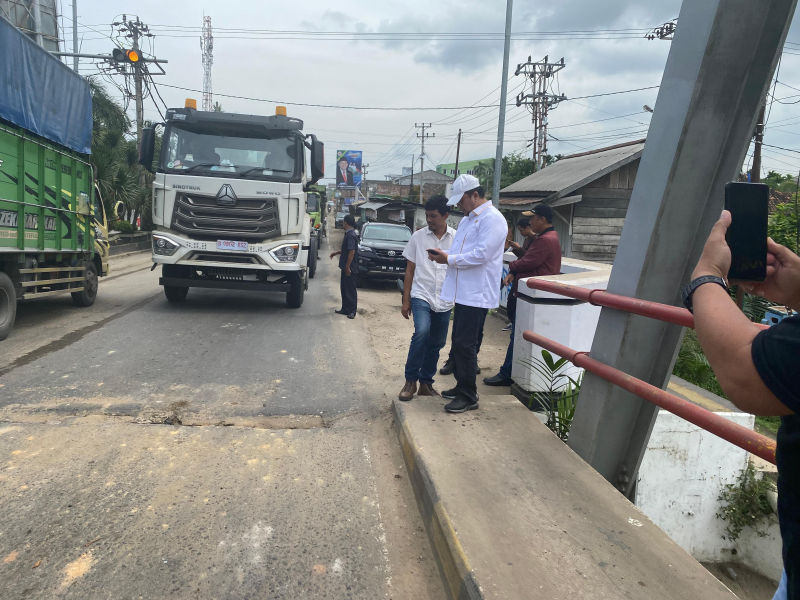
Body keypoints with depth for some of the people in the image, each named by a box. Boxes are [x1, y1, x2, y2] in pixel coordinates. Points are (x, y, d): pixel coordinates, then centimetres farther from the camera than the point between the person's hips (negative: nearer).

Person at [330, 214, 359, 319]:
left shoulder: (351, 235, -18)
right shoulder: (348, 234, 13)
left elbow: (352, 251, -24)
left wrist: (348, 267, -24)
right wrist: (337, 252, 27)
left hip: (349, 268, -10)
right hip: (345, 267, 10)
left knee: (350, 289, -4)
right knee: (344, 288, 15)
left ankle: (352, 311, 1)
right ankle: (345, 309, 22)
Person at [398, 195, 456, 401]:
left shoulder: (457, 238, 1)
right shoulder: (418, 236, 2)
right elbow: (410, 270, 5)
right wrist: (406, 300, 3)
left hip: (445, 300, 2)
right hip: (421, 296, -2)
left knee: (436, 344, 9)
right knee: (421, 332, -23)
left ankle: (426, 382, 26)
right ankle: (410, 380, -8)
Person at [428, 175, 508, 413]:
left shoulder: (492, 219, -14)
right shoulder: (468, 219, 18)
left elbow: (481, 254, -23)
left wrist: (449, 259, -16)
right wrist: (443, 255, 4)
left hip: (477, 294, -10)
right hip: (463, 292, 10)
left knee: (465, 345, -5)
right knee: (459, 342, 16)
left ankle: (468, 396, 6)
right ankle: (462, 387, 29)